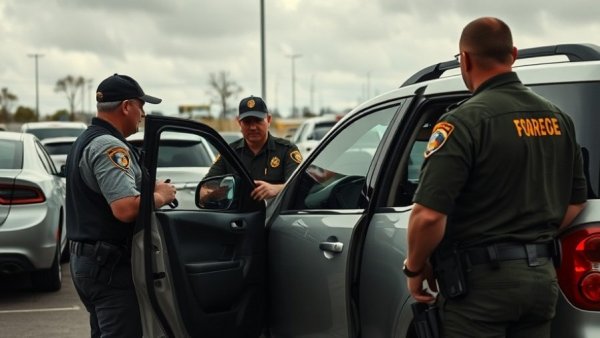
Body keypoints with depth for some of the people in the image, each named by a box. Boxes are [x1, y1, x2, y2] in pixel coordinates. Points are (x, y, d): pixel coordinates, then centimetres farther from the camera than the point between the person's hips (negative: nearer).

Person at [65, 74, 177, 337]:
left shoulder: (85, 141, 16)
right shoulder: (110, 146, -17)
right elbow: (126, 208, -29)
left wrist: (147, 188, 13)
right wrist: (159, 196, -12)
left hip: (85, 259, 11)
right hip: (111, 265, -11)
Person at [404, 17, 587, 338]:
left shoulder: (465, 121, -15)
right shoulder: (558, 118, 8)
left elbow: (428, 215, -22)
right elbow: (575, 202, 16)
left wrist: (414, 268, -6)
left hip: (482, 279, -7)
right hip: (542, 275, 7)